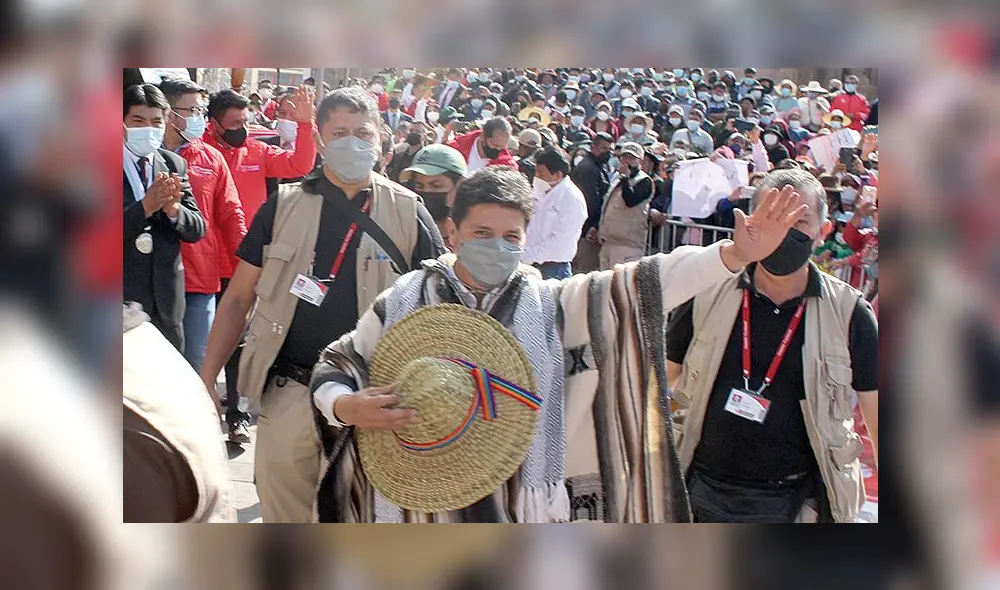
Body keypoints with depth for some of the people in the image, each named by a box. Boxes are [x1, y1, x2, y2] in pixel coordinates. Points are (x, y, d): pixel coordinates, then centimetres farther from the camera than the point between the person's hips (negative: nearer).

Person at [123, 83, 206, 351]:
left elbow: (197, 230, 5)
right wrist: (146, 206, -25)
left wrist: (173, 209, -16)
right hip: (123, 298, -4)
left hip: (166, 299, 4)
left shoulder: (175, 165, 6)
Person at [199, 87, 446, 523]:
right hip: (289, 394, 1)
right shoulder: (284, 206, 4)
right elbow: (238, 298, 7)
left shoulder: (407, 213, 1)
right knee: (283, 512, 10)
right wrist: (207, 379, 0)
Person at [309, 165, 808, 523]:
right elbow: (334, 366, 9)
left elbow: (643, 285, -11)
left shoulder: (549, 305, -1)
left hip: (519, 509, 1)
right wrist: (347, 407, -13)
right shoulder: (404, 303, -1)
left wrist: (735, 254, -23)